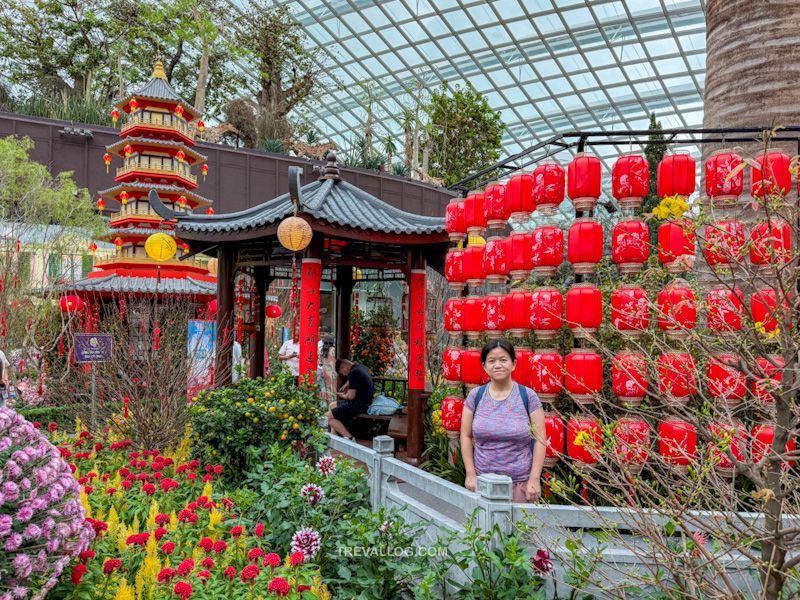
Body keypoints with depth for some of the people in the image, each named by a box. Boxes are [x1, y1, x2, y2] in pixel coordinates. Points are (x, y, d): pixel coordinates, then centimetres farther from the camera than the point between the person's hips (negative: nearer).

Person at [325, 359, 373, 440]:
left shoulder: (354, 373, -20)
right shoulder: (360, 367, 10)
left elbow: (351, 396, -20)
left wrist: (343, 396, -1)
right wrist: (346, 384, 28)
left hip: (358, 405, -11)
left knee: (327, 417, -10)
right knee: (332, 406, 25)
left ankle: (349, 438, -13)